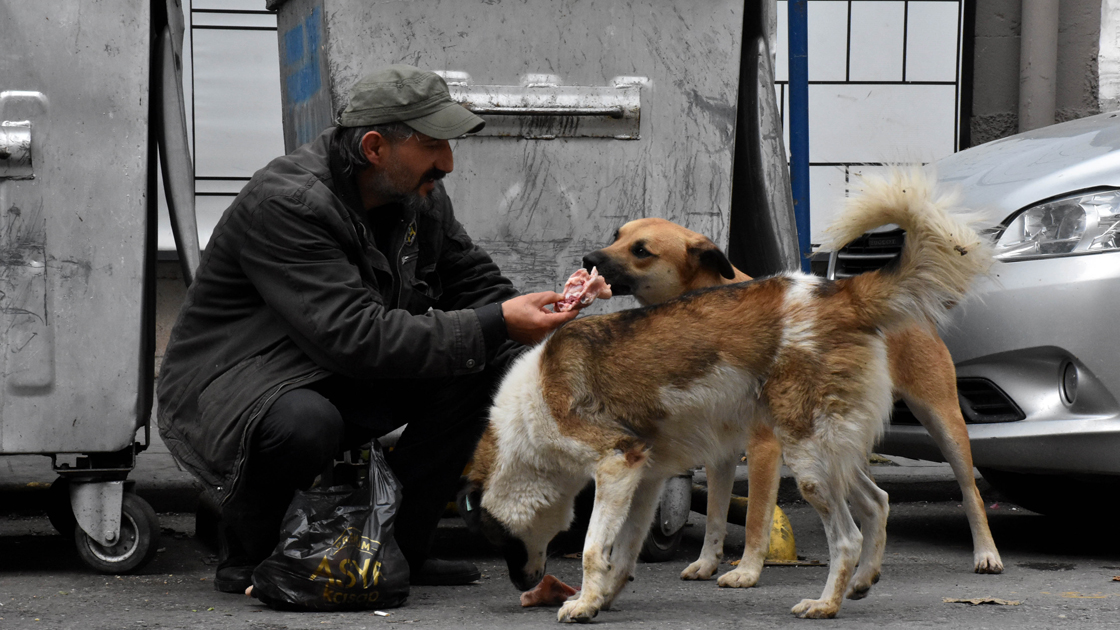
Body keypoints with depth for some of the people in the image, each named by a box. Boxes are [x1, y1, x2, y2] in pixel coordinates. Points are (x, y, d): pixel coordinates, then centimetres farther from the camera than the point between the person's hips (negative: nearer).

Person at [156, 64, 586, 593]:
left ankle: (399, 546, -2)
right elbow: (353, 335, -34)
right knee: (304, 423, -42)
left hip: (346, 388, 8)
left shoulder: (421, 198, 0)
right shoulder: (285, 204, -26)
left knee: (487, 367, -10)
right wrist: (492, 325, -35)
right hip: (230, 385, -8)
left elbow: (478, 286, 12)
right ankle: (247, 558, -10)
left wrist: (528, 321, -13)